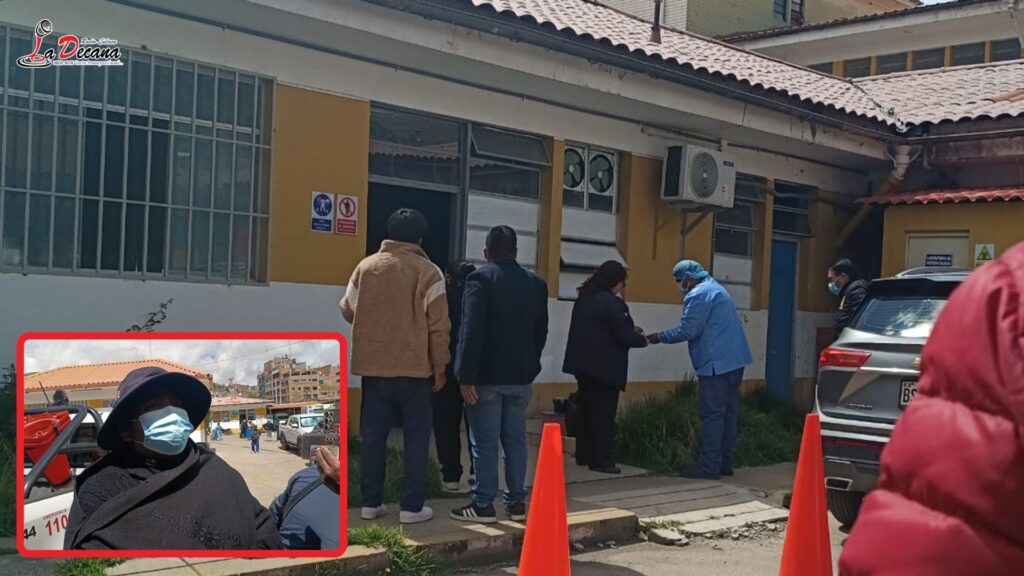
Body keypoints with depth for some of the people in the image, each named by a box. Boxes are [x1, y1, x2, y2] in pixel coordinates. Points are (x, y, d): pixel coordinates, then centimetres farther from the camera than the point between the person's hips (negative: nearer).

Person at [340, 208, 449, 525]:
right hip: (414, 367, -3)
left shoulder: (366, 267, 2)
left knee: (374, 434, 10)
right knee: (417, 435, 4)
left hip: (372, 365, 3)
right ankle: (412, 506, 3)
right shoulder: (428, 271, -7)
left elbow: (348, 310, 11)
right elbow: (438, 325, -8)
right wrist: (440, 367, 0)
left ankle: (371, 502, 14)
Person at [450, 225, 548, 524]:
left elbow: (472, 331, -16)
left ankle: (483, 505, 2)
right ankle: (517, 502, 14)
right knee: (515, 440, 11)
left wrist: (466, 376, -15)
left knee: (485, 442, -1)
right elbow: (541, 332, 14)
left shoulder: (480, 278, -8)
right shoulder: (536, 283, 10)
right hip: (521, 376, 5)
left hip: (488, 376, -5)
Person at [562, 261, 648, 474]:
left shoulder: (584, 299, 10)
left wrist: (630, 330, 17)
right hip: (605, 367, -8)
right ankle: (600, 459, 1)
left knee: (586, 410, 15)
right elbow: (624, 336, -16)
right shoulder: (613, 303, -16)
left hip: (583, 363, 8)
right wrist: (642, 339, 4)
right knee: (603, 414, -1)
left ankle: (583, 455, 21)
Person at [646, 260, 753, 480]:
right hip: (734, 361, 10)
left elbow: (687, 330, -15)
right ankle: (725, 463, 17)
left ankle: (709, 466, -6)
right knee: (727, 414, 12)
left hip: (716, 363, -10)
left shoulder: (698, 295, -12)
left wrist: (660, 337, -2)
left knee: (712, 415, -7)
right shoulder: (716, 289, 21)